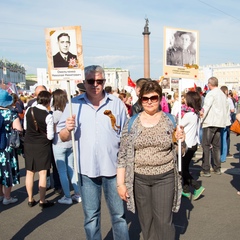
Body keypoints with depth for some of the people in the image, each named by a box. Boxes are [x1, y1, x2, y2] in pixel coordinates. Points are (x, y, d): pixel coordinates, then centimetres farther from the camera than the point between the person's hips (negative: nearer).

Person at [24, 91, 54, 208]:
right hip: (42, 145, -5)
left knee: (29, 172, 13)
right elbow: (50, 136, -14)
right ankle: (42, 201, 13)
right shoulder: (48, 116, -17)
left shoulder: (29, 110, -4)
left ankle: (30, 199, 25)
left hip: (28, 144, 5)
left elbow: (25, 127, 10)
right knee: (42, 173, 5)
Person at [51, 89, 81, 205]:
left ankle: (67, 197, 12)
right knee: (71, 169, 16)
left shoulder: (55, 113, -15)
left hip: (59, 145, -5)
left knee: (62, 171, 5)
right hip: (71, 143, 6)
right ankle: (78, 194, 20)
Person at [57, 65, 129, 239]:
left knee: (118, 214, 13)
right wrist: (68, 129, -19)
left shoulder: (117, 103, 1)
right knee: (91, 216, 15)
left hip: (113, 167, 0)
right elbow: (63, 137, 4)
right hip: (86, 169, 1)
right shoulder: (74, 104, 1)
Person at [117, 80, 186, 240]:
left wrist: (180, 141, -14)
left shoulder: (170, 120, -1)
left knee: (164, 222, 2)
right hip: (139, 179, 1)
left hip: (164, 178, -1)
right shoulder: (132, 123, -2)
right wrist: (121, 182, -2)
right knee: (146, 222, 14)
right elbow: (123, 154, 0)